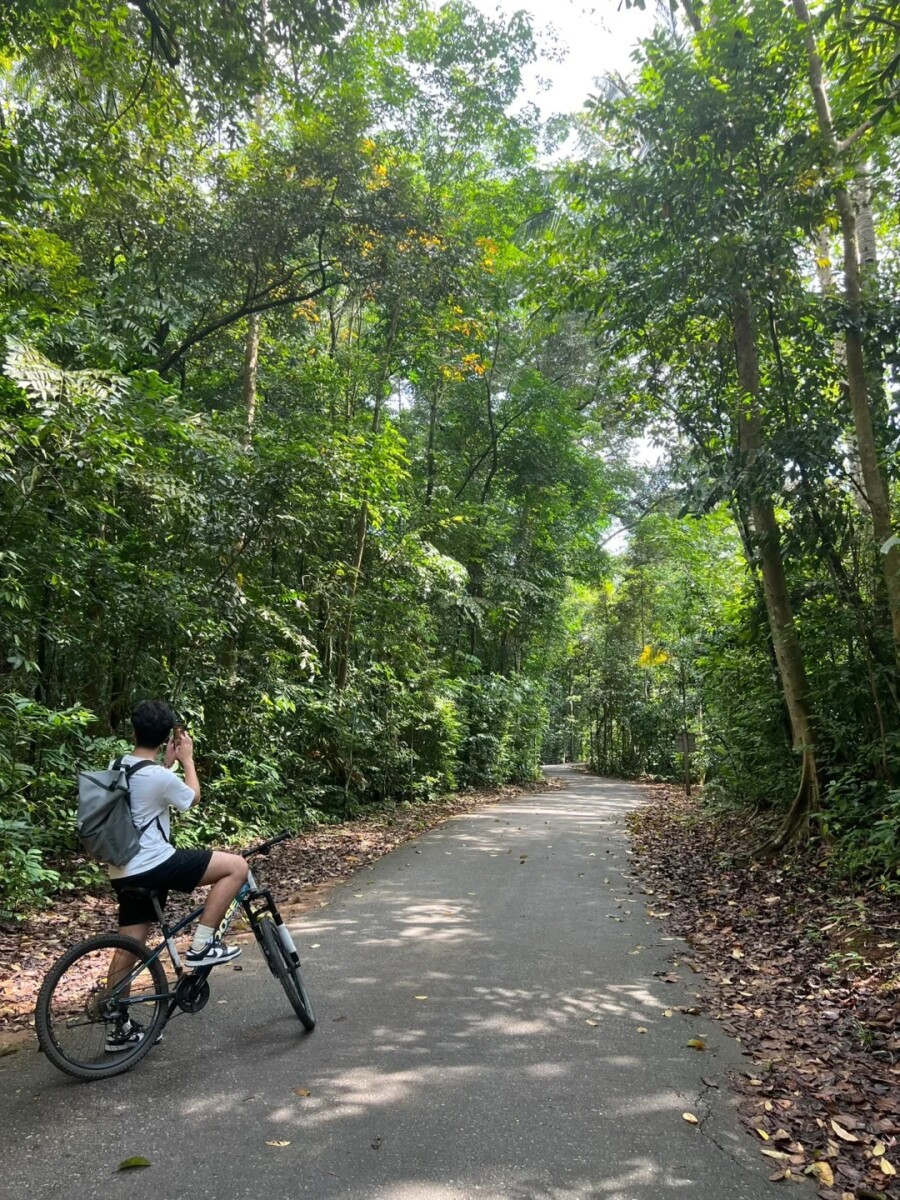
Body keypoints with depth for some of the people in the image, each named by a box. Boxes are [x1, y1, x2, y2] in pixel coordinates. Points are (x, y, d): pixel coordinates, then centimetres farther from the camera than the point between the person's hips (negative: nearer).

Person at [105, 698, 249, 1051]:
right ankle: (201, 946, -2)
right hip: (154, 866, -9)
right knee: (236, 866, -7)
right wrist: (187, 758, 10)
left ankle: (119, 1027, 30)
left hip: (124, 872, 9)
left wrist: (168, 761, 21)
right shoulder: (160, 777, -19)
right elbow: (193, 797, 1)